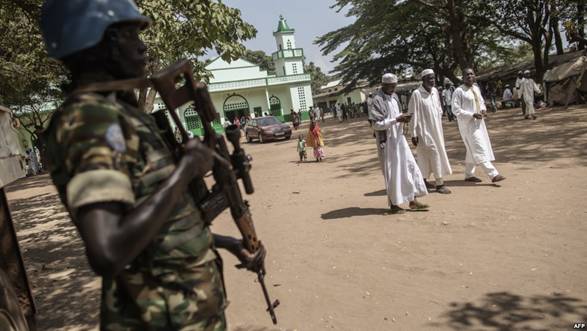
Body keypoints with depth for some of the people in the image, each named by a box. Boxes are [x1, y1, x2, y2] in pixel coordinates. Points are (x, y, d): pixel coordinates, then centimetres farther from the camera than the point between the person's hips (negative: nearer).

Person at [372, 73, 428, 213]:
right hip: (387, 141, -8)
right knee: (392, 173, 1)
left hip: (399, 138, 8)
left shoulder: (394, 96, 10)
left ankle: (413, 200, 17)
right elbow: (377, 124, -19)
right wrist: (396, 120, -22)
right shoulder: (377, 100, -14)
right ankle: (394, 204, 15)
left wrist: (402, 119, -3)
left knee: (410, 167, 8)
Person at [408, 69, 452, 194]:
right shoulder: (416, 94, -15)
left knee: (426, 156, 15)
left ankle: (423, 180, 26)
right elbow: (413, 115, -14)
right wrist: (413, 134, -15)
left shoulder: (435, 91, 4)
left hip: (436, 129, 7)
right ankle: (439, 183, 2)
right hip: (424, 130, -6)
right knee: (435, 155, -6)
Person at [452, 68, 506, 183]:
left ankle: (469, 175, 24)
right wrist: (472, 115, -20)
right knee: (480, 149, -10)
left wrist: (483, 109, -2)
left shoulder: (476, 88, 10)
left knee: (472, 150, 13)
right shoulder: (459, 91, -12)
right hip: (467, 124, -8)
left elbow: (481, 102, 22)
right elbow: (456, 110, -14)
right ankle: (493, 174, -10)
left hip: (478, 122, 8)